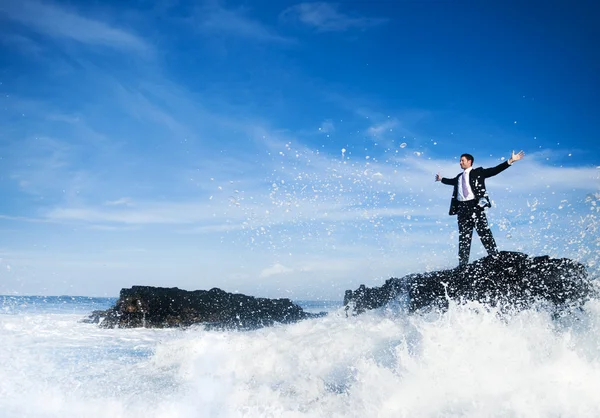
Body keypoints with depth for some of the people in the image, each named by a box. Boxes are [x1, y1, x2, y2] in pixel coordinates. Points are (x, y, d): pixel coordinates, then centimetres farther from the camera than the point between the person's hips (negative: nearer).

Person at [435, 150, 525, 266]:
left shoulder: (478, 172, 6)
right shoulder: (459, 177, 21)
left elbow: (494, 170, -3)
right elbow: (452, 181, 42)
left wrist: (510, 161, -12)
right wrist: (441, 179, 60)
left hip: (475, 205, -5)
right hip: (462, 207, 5)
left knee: (483, 231, -11)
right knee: (464, 236, 5)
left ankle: (495, 256, -9)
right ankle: (463, 263, 7)